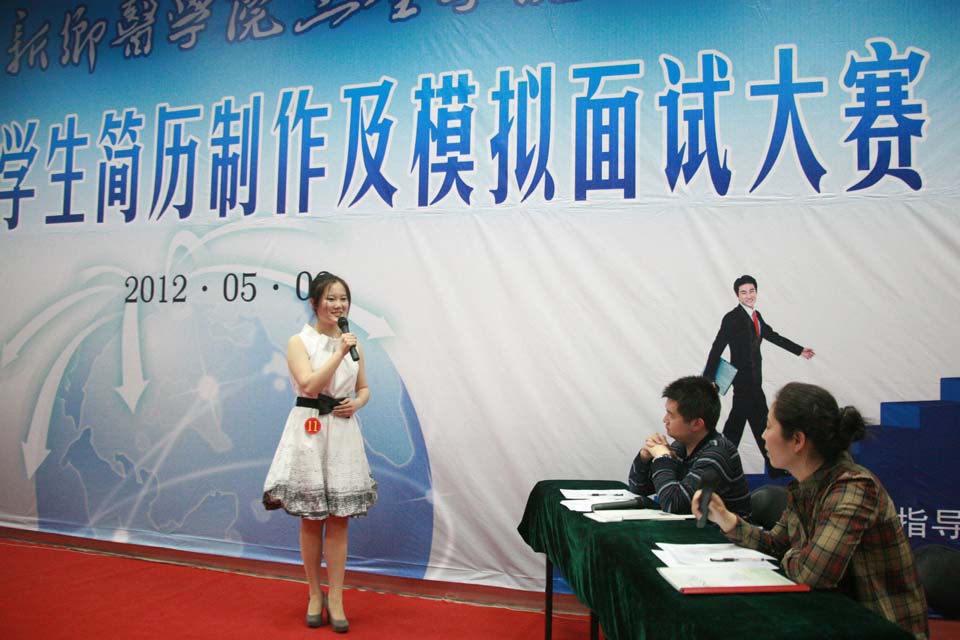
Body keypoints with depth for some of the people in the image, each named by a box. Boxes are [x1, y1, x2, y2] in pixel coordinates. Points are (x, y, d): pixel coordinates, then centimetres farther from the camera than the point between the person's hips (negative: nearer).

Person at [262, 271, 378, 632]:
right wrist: (339, 352, -16)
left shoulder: (352, 343, 9)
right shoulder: (299, 342, -4)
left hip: (343, 433, 3)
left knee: (338, 521, 6)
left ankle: (335, 599, 16)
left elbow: (364, 387, 16)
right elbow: (310, 385, -17)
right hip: (309, 433, -3)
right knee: (311, 521, 8)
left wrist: (357, 403, -5)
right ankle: (315, 596, 24)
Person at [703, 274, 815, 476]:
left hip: (752, 378, 8)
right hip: (744, 378, -8)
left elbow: (772, 335, 21)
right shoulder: (732, 318, -16)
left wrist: (800, 350, 27)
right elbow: (717, 348, -19)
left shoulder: (756, 316, 9)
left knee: (737, 420, 13)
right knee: (761, 423, 0)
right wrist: (708, 378, -23)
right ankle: (774, 466, 12)